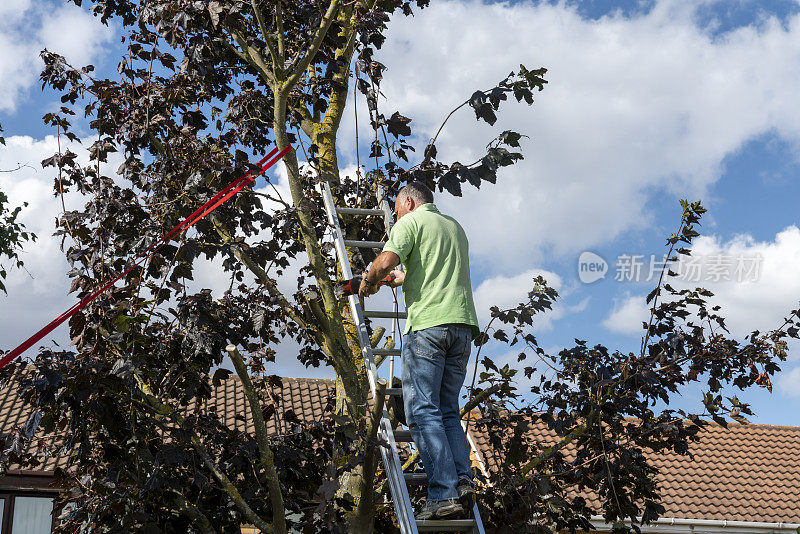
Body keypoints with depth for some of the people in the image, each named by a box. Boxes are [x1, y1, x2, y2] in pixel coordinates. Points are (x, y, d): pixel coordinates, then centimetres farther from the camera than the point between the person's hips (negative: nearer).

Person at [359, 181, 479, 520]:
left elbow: (385, 262, -13)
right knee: (447, 411, 11)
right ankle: (463, 482, -4)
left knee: (422, 411, -7)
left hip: (428, 323, -7)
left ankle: (444, 494, -15)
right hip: (463, 324, 7)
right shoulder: (455, 227, 26)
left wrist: (368, 283, 7)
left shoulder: (411, 221, 3)